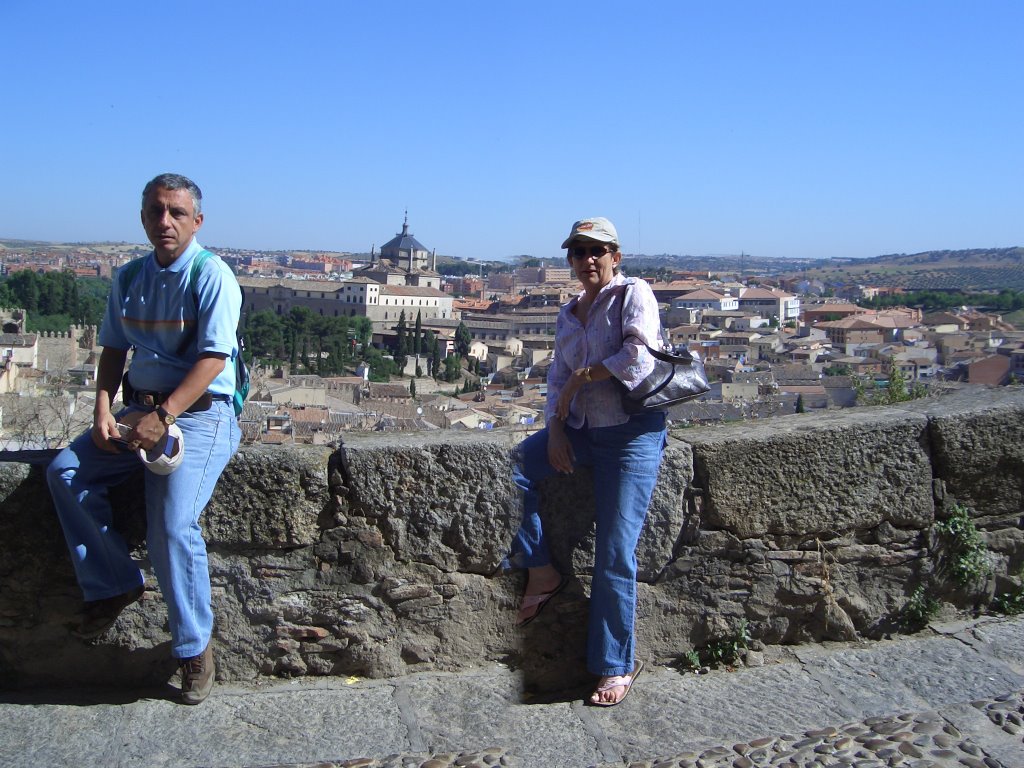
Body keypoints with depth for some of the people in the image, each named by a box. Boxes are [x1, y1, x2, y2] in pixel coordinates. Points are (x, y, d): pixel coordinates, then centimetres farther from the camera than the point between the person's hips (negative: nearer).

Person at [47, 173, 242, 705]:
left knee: (172, 526, -21)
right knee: (65, 473, -13)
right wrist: (103, 411, -2)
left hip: (198, 413, -7)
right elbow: (113, 350, 15)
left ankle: (194, 647, -2)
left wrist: (163, 417, -23)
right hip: (140, 406, 7)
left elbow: (212, 358, -17)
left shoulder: (212, 276, -8)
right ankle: (113, 585, 2)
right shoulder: (128, 278, 12)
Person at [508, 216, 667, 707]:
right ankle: (540, 571, 4)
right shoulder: (568, 314, 15)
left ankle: (616, 667, 8)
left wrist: (582, 375, -9)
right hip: (580, 428, 7)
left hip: (632, 433, -7)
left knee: (615, 555, -6)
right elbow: (558, 377, 13)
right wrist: (555, 428, -3)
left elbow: (639, 359, -19)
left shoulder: (633, 294, -5)